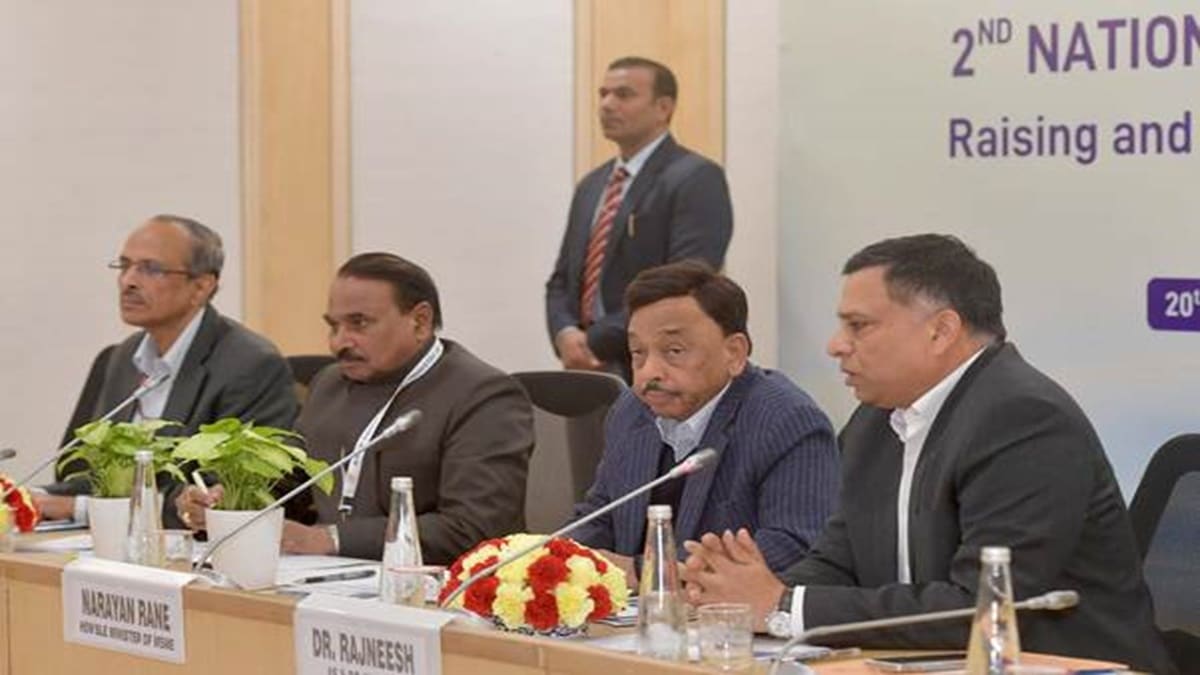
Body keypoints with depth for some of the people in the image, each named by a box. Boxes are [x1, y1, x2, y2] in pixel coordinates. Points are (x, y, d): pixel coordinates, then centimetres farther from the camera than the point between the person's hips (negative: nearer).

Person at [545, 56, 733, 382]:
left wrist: (597, 341, -15)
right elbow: (562, 281, 20)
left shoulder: (696, 179, -7)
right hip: (589, 369, 7)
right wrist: (566, 335, -2)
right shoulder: (592, 186, 19)